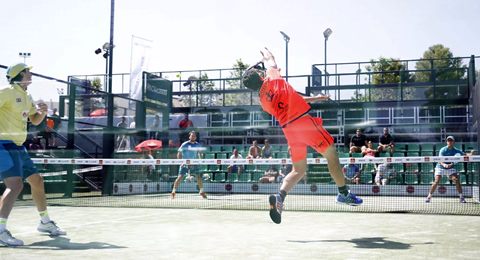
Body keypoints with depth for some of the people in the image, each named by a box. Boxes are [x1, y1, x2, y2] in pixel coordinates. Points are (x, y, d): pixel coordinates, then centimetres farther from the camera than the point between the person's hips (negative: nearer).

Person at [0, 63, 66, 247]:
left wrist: (42, 112, 4)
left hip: (18, 147, 10)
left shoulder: (27, 97, 16)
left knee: (37, 181, 16)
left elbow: (35, 120, 24)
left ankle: (45, 223, 30)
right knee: (15, 185, -24)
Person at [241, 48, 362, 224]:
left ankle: (279, 196, -8)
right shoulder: (272, 79, 0)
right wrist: (266, 54, 43)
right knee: (332, 155, 9)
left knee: (298, 170, 14)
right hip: (304, 120, -6)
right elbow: (270, 60, 20)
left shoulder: (263, 100, 15)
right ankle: (344, 193, 17)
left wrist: (314, 98, 32)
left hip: (288, 129, 7)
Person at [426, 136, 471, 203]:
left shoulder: (456, 151, -4)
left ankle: (461, 197, 0)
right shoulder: (443, 150, -14)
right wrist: (444, 164, -43)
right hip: (440, 167, -3)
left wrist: (469, 154, -36)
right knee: (436, 181, -16)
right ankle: (429, 196, -7)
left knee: (457, 180, -12)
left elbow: (464, 154, -13)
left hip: (450, 168, 3)